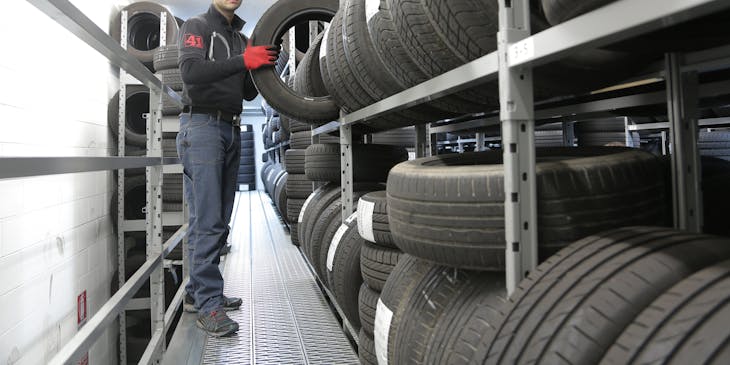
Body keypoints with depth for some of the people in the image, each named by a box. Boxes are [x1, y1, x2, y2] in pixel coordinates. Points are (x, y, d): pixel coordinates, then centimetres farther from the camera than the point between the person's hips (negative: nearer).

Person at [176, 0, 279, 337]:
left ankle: (197, 293, 16)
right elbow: (191, 71, -17)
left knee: (219, 220, 7)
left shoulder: (241, 38, 21)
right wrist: (243, 61, -22)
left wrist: (262, 62, 2)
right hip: (202, 126, -7)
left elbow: (248, 93, 19)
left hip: (231, 130, 7)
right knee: (207, 220, -11)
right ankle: (208, 305, -7)